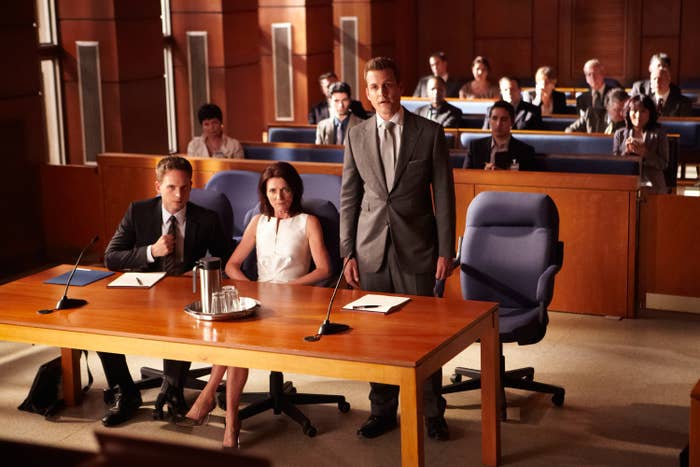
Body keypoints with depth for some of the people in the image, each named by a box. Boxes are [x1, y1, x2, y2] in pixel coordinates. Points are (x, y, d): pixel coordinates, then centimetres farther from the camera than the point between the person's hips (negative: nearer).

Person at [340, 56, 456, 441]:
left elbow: (444, 194, 0)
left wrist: (445, 250, -4)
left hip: (416, 249, -2)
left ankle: (432, 412, 18)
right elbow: (349, 198, 8)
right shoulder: (356, 137, 6)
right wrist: (348, 253, 3)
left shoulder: (429, 133, -2)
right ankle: (383, 410, 22)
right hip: (371, 249, 2)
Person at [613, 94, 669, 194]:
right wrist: (627, 151, -8)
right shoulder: (620, 134, 14)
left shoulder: (659, 134, 8)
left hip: (650, 182, -1)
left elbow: (663, 164, 1)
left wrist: (644, 153, -13)